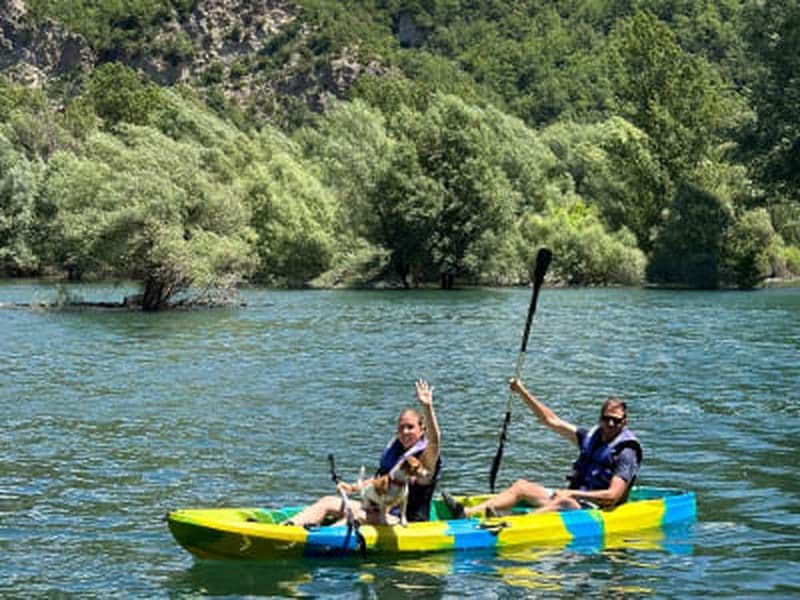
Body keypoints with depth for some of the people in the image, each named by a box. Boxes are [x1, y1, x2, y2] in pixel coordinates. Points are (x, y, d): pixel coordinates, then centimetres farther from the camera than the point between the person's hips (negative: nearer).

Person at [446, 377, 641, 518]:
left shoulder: (625, 452, -9)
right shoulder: (592, 437, 13)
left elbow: (612, 496, -18)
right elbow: (552, 421, 15)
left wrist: (573, 493, -23)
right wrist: (523, 392, 11)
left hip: (594, 510, -8)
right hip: (574, 498, 8)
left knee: (564, 502, -38)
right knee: (521, 486, -2)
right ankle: (466, 513, -20)